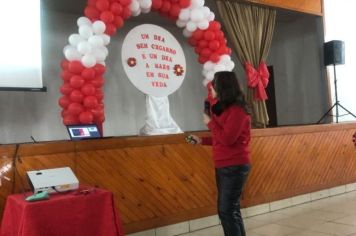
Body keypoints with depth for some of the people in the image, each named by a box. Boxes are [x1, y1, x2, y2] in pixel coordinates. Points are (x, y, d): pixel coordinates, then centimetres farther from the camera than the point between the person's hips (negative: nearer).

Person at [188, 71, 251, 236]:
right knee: (231, 209, 15)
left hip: (235, 167, -9)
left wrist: (210, 123, -10)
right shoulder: (224, 108, 14)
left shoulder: (237, 110, -15)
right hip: (223, 167, 9)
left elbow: (227, 139, -22)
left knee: (227, 211, -7)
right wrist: (202, 141, 15)